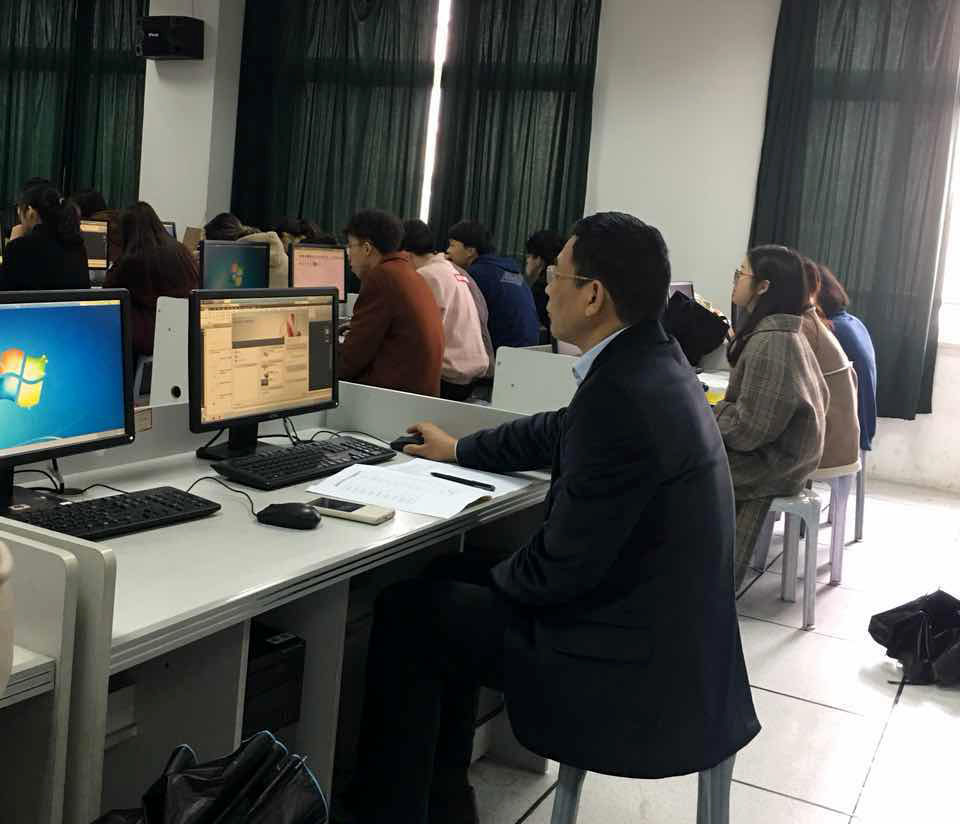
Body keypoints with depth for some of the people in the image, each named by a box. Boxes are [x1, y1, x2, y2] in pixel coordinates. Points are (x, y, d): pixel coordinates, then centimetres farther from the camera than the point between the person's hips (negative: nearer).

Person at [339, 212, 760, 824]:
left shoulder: (622, 394, -28)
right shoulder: (651, 361, 3)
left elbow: (565, 564, -23)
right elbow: (560, 432, 21)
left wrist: (497, 580, -2)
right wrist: (461, 450, 30)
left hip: (634, 663, -9)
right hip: (671, 631, 9)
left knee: (409, 609, 1)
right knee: (453, 581, 18)